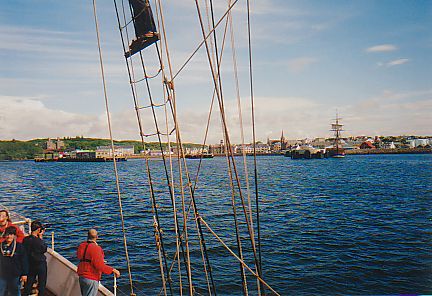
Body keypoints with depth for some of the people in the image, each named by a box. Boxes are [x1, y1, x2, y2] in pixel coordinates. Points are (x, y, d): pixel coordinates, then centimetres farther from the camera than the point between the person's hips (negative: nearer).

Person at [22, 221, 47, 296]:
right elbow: (45, 249, -9)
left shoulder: (25, 239, -12)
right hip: (40, 264, -5)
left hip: (30, 265, 5)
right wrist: (41, 237, -12)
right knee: (42, 283, 15)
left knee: (29, 282, 21)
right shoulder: (39, 241, -27)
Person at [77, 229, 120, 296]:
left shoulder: (82, 246, 6)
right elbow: (99, 266, -25)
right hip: (91, 279, -9)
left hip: (82, 277, 9)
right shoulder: (95, 248, -19)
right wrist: (113, 270, -20)